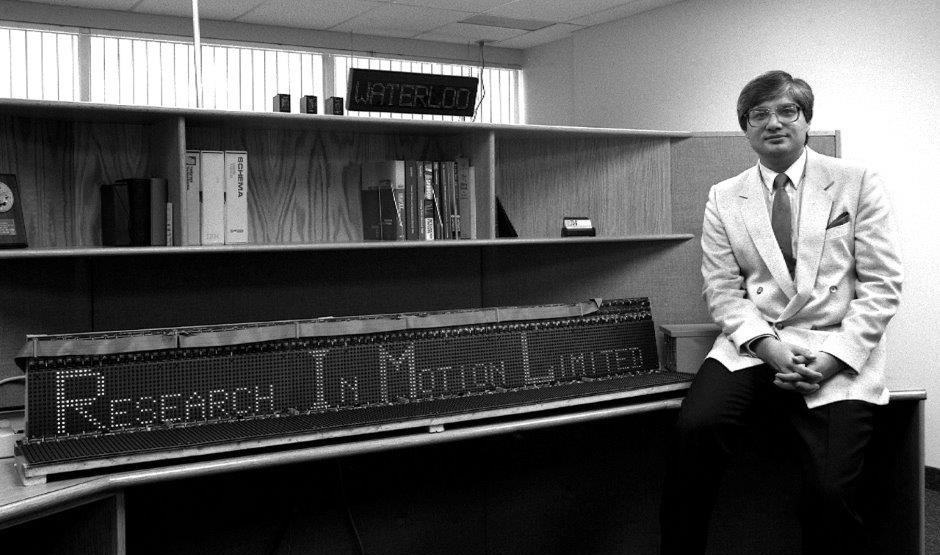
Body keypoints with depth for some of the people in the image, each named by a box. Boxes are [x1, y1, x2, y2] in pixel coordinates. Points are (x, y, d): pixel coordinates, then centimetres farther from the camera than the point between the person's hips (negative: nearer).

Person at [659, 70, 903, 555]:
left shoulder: (857, 184, 6)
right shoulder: (724, 198, 11)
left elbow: (881, 285, 2)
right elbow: (721, 289, 6)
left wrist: (833, 356, -11)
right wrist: (766, 345, -12)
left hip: (836, 351, -1)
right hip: (753, 343, 1)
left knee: (832, 488, -22)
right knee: (694, 428, -27)